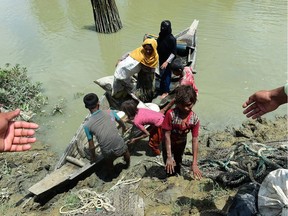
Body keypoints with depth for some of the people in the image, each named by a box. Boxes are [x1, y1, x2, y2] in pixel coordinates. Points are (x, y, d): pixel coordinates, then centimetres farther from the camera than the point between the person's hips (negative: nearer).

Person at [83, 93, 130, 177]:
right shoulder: (110, 112, -5)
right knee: (126, 151, 38)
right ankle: (127, 164, 65)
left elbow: (91, 146, -2)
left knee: (109, 164, 34)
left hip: (108, 153, -1)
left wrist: (93, 156, 19)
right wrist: (124, 128, 40)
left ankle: (111, 175, 62)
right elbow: (121, 122, 16)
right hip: (120, 147, 1)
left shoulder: (87, 125, -8)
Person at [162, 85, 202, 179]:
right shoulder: (171, 114, -34)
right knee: (171, 168, -7)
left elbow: (195, 140, -22)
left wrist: (194, 163, -23)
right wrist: (169, 157, -28)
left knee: (178, 165, 25)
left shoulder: (195, 119, -26)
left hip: (181, 144, 3)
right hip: (168, 144, -3)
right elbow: (167, 135, -28)